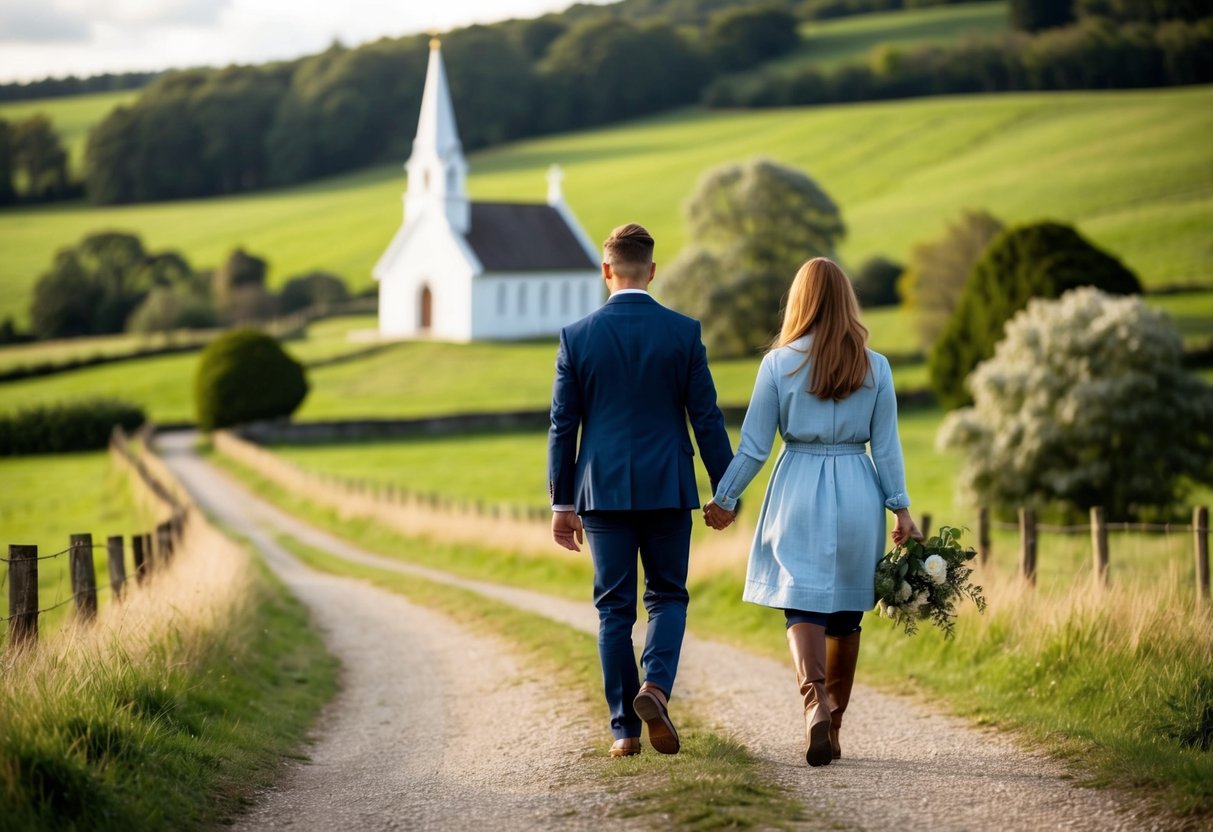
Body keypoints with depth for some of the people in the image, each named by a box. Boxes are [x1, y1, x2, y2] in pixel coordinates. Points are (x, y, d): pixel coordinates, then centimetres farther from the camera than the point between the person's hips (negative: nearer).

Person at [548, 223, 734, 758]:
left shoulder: (577, 336, -2)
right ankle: (655, 687, -12)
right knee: (667, 596, 13)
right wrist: (725, 489, 6)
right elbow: (706, 417, -2)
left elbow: (562, 426, 1)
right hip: (668, 488, 0)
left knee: (614, 609, 6)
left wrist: (562, 502, 7)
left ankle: (625, 728, 6)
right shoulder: (683, 332, -3)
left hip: (604, 490, 0)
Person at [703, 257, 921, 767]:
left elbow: (754, 445, -1)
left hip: (799, 492, -2)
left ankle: (816, 703, -28)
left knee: (803, 607, -3)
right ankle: (831, 730, 20)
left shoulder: (780, 363, -3)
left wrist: (724, 500, 9)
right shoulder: (875, 367, 1)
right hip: (858, 493, 2)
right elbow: (886, 446, 2)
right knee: (846, 613, 12)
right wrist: (901, 509, 9)